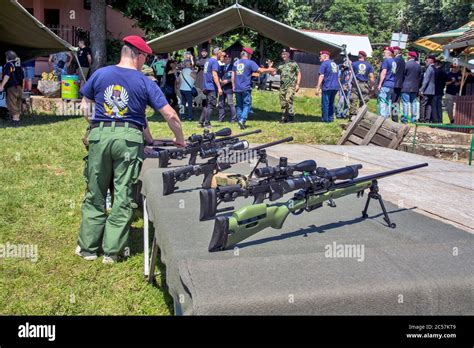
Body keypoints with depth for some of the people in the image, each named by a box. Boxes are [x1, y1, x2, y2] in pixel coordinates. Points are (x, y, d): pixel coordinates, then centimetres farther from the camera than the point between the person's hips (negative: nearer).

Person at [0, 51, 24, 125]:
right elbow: (23, 77, 19)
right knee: (18, 105, 13)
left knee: (12, 105, -7)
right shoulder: (19, 65, 15)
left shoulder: (8, 65, -8)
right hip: (19, 88, 8)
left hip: (11, 88, -8)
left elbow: (7, 76, -20)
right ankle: (17, 118, 19)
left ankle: (15, 119, -13)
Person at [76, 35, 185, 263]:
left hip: (99, 136, 2)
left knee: (95, 195, 14)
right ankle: (112, 251, 12)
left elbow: (85, 108, 15)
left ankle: (88, 248, 22)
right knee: (124, 197, 7)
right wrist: (180, 139, 14)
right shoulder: (145, 82, 2)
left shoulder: (99, 74, 8)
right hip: (130, 139, -2)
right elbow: (170, 115, 0)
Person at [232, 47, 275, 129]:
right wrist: (269, 70, 4)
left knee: (239, 105, 12)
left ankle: (240, 122, 13)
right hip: (245, 88, -5)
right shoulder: (250, 62, -4)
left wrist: (233, 86, 21)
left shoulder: (236, 63, 13)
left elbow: (233, 75, 15)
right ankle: (242, 120, -17)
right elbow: (260, 70, -10)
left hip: (237, 88, 5)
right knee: (247, 104, -1)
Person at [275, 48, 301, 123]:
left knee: (288, 100, -20)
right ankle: (284, 118, 13)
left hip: (291, 86, -5)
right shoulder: (280, 65, 16)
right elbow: (273, 73, 16)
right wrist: (269, 67, -3)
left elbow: (299, 74, 3)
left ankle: (291, 117, -12)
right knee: (283, 103, 4)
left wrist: (297, 84, -5)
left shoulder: (293, 63, 4)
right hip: (282, 86, 5)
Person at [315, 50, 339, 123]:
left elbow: (321, 76, -13)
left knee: (325, 103, -4)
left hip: (327, 87, -7)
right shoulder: (334, 64, 19)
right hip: (335, 87, 7)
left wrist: (318, 88, -14)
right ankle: (331, 118, 13)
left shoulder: (324, 64, -5)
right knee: (331, 103, 13)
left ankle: (325, 119, -4)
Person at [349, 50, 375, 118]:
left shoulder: (354, 64, 4)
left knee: (353, 101, -1)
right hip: (365, 85, 1)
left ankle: (352, 117, -5)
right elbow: (372, 77, 4)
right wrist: (371, 86, 10)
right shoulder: (369, 65, 8)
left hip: (355, 85, -1)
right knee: (363, 102, 7)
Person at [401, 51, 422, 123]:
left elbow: (403, 75, -5)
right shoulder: (418, 65, 9)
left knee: (405, 102, -4)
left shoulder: (406, 64, -10)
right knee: (413, 102, 9)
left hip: (406, 87, -6)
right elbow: (420, 77, 13)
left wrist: (401, 85, 8)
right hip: (415, 87, 6)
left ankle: (404, 118, -7)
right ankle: (414, 118, 9)